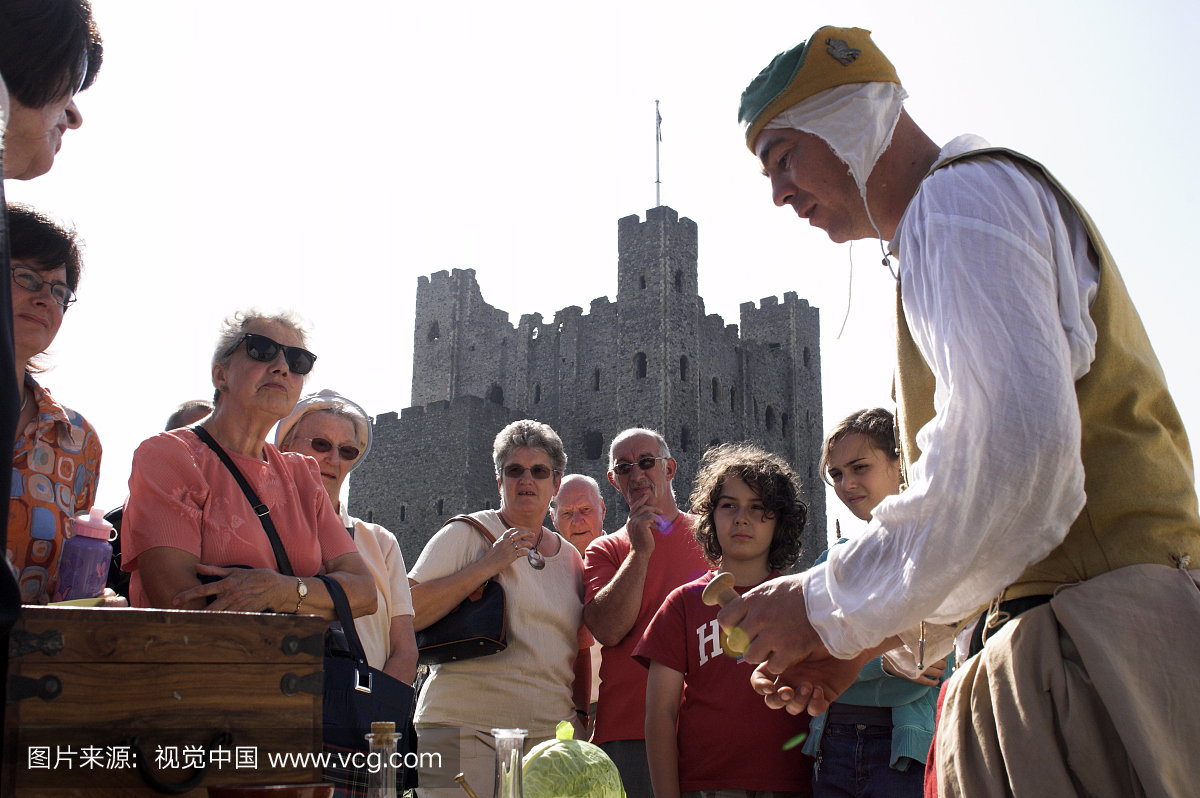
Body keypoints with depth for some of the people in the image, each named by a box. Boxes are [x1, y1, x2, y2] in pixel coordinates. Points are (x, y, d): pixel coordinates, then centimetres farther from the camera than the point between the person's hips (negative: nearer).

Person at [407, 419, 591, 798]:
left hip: (551, 735, 4)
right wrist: (486, 566, -13)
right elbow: (404, 615, -10)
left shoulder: (572, 559, 14)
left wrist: (580, 718, 12)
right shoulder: (466, 534, 0)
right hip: (465, 730, -4)